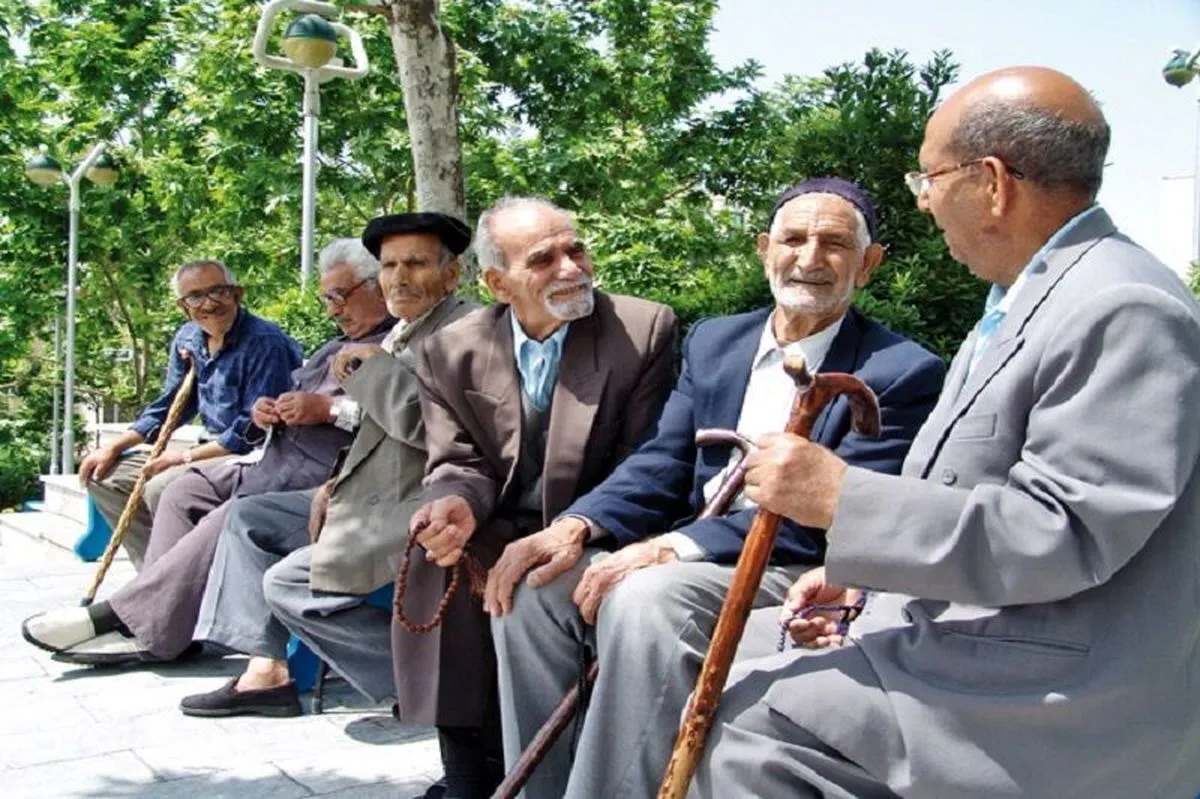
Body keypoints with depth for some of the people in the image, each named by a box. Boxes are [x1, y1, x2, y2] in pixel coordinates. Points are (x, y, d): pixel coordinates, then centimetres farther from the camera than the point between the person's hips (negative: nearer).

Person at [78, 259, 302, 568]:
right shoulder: (188, 339, 7)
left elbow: (256, 430, -22)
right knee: (103, 477, 9)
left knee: (162, 488, -30)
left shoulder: (264, 342, -19)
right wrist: (114, 447, 8)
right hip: (213, 451, 9)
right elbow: (168, 408, 19)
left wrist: (186, 456, -18)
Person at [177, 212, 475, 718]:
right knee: (249, 517, 13)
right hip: (376, 501, 11)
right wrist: (337, 484, 5)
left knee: (287, 583, -15)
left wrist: (372, 365, -12)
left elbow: (423, 422, -27)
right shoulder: (408, 334, 15)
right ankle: (267, 671, 9)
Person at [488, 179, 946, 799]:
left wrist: (671, 548, -26)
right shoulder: (713, 341, 12)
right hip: (688, 557, 6)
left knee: (647, 597, -33)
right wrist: (577, 526, -14)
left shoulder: (902, 374, -7)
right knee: (534, 582, -13)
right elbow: (661, 466, 7)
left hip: (801, 581, -6)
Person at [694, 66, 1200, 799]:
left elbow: (1061, 534, -26)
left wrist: (841, 497, -25)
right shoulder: (1030, 299, 14)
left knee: (742, 716, -14)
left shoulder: (1123, 311, -19)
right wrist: (867, 574, 7)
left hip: (1053, 705, -10)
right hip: (984, 645, 10)